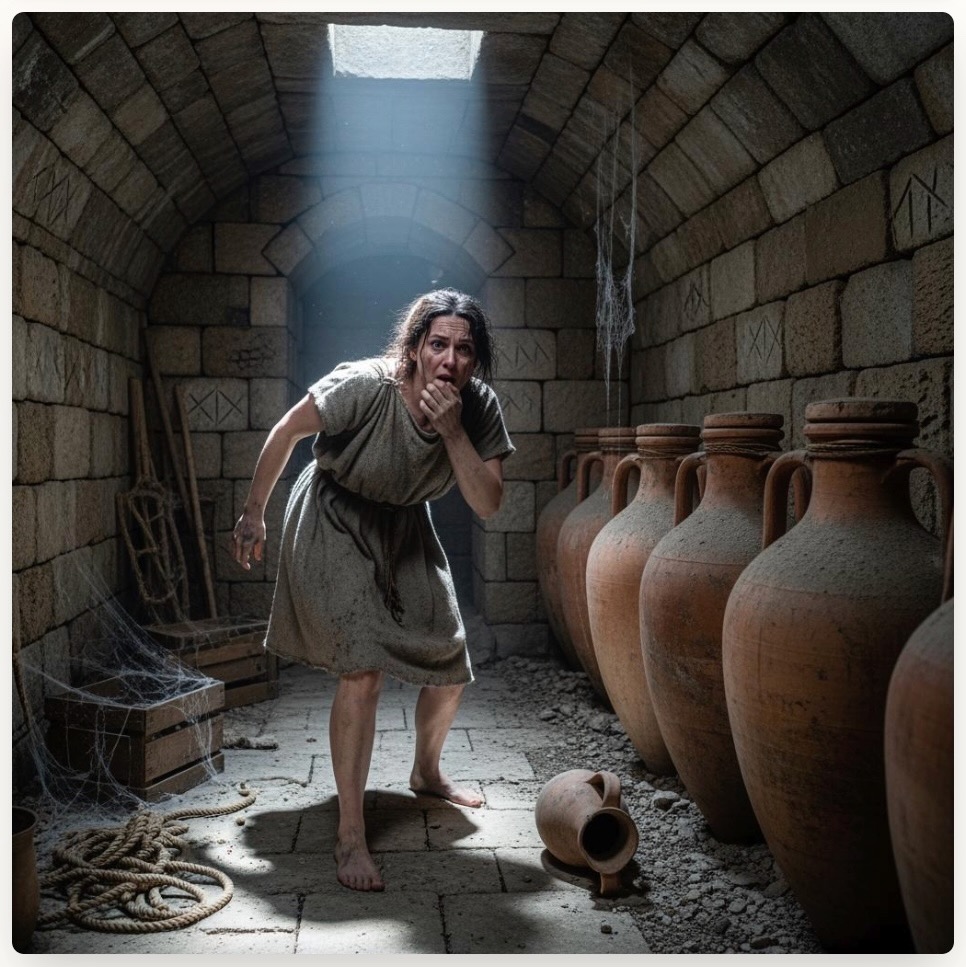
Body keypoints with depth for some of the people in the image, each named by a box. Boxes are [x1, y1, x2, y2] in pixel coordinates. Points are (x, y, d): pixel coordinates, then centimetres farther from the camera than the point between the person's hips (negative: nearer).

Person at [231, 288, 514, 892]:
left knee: (452, 668, 11)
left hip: (404, 531, 6)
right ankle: (350, 836, -9)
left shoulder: (479, 407, -18)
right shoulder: (364, 386, -31)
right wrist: (254, 514, -7)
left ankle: (427, 772, 42)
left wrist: (451, 431, -34)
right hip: (334, 526, -5)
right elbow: (287, 432, -16)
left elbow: (488, 505, -21)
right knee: (364, 671, -20)